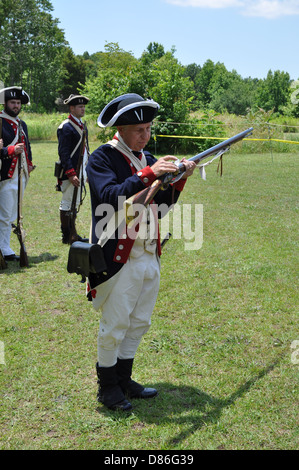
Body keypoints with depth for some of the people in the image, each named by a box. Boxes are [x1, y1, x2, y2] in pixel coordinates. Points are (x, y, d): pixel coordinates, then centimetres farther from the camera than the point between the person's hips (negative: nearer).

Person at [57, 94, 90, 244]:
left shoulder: (82, 125, 15)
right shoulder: (66, 127, -13)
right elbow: (63, 153, -18)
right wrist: (71, 174, -22)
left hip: (81, 171, 9)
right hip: (70, 171, -9)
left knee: (76, 202, 14)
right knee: (67, 203, -2)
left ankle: (72, 233, 23)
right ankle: (67, 236, 4)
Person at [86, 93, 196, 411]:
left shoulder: (146, 157, 13)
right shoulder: (101, 158, -9)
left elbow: (162, 203, 12)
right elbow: (111, 197, -26)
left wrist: (178, 180, -3)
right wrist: (149, 174, -30)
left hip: (150, 256, 8)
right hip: (119, 258, -7)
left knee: (139, 323, 16)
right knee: (114, 325, 3)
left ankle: (124, 380, 32)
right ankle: (107, 387, 20)